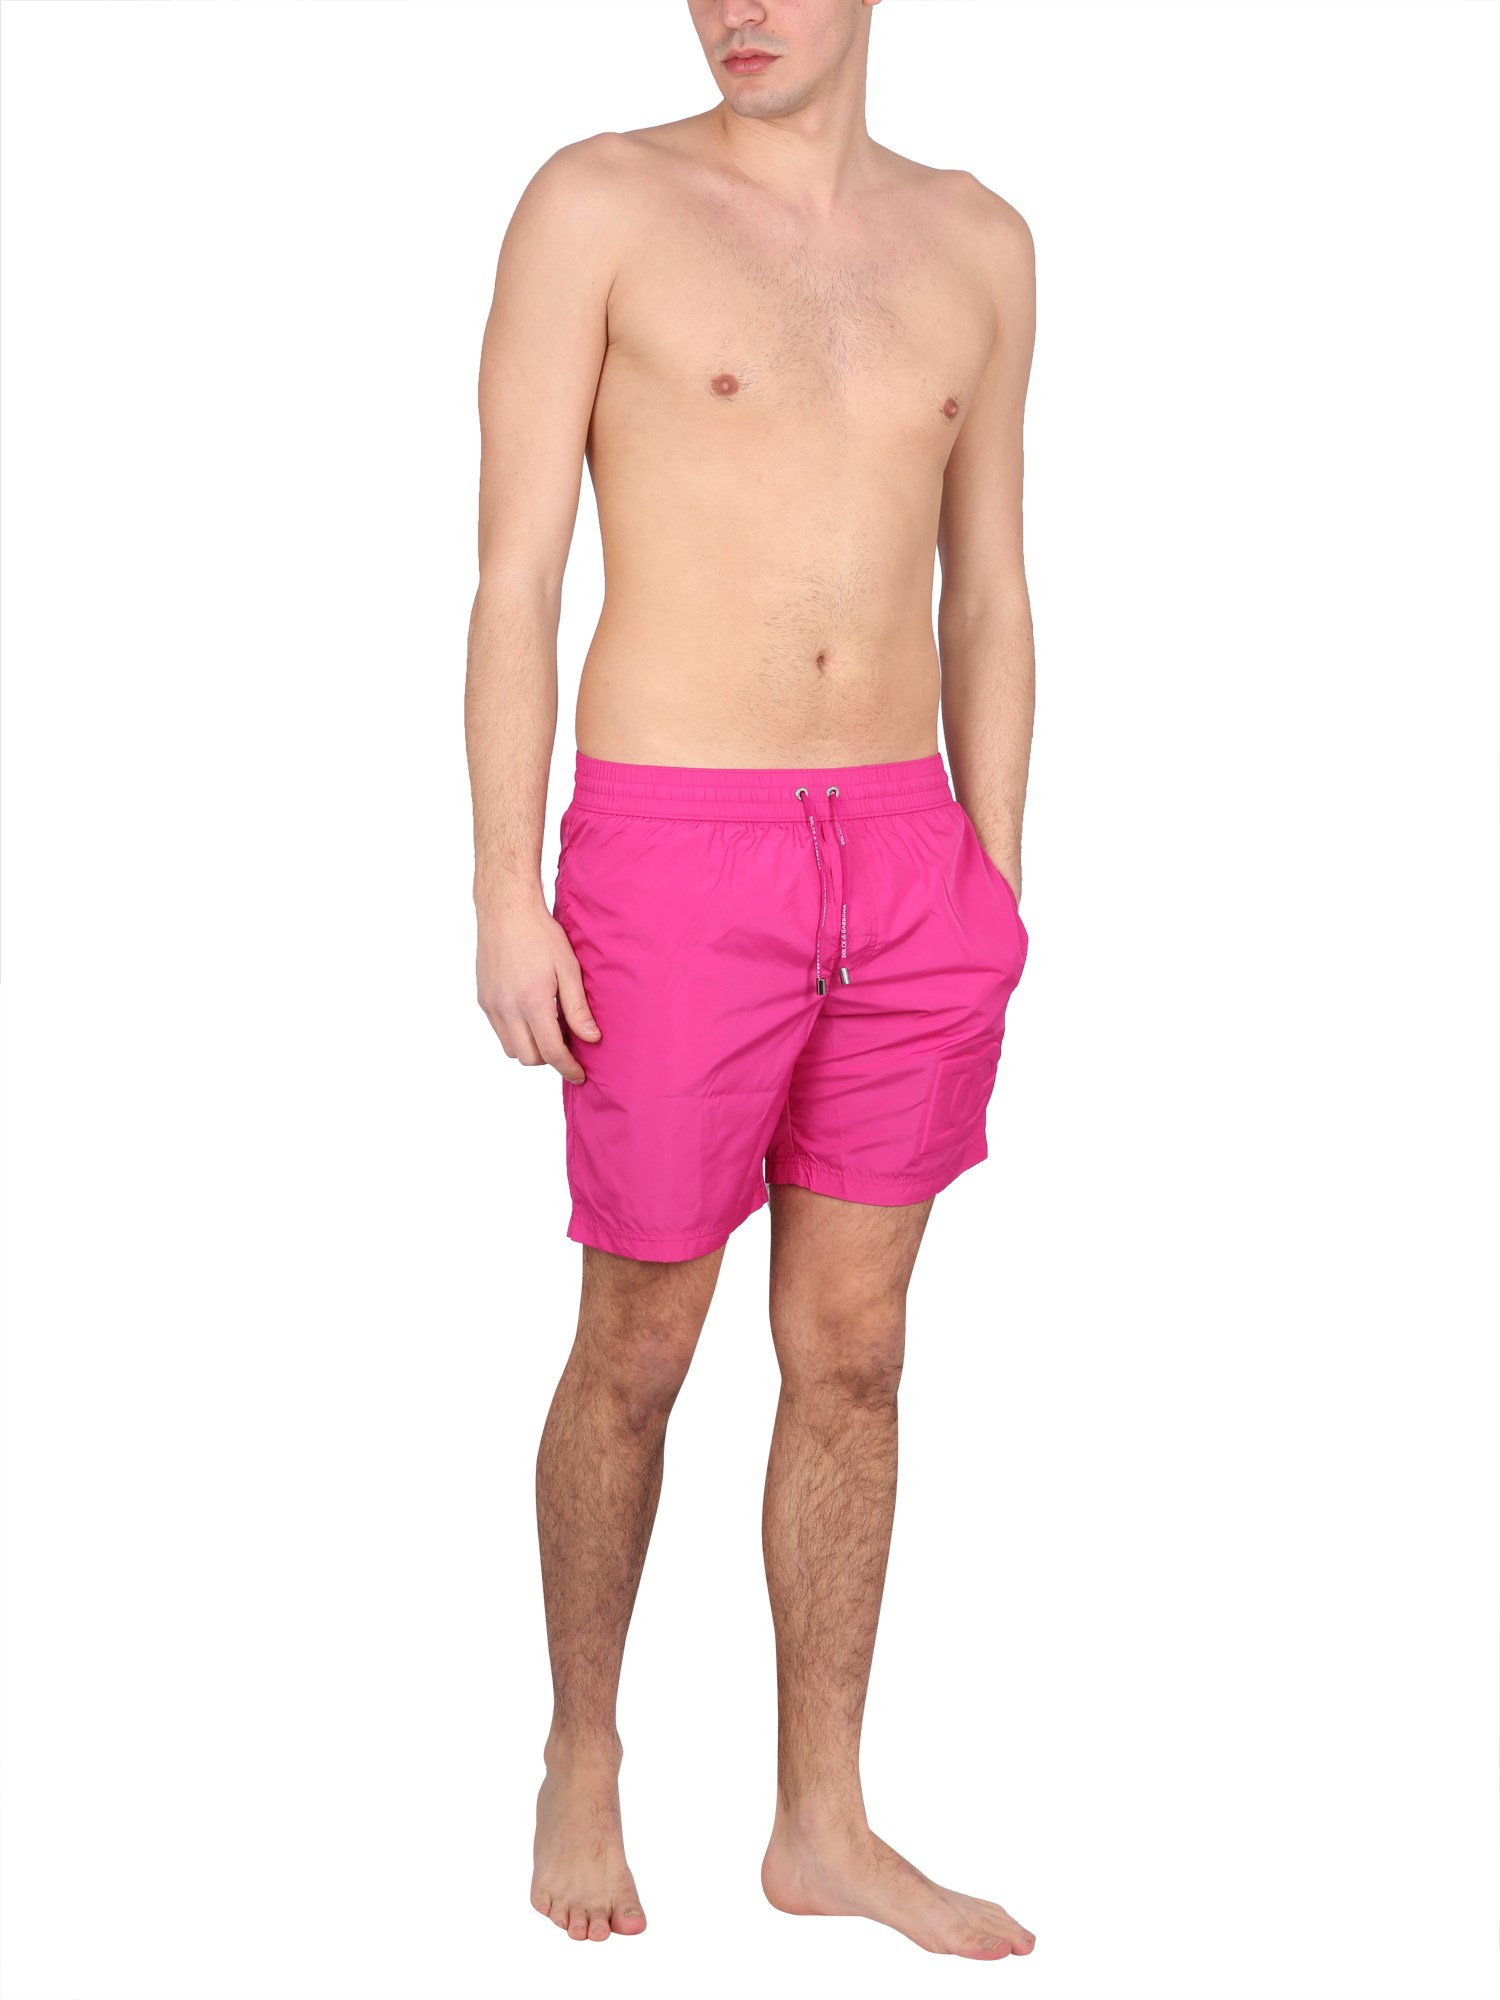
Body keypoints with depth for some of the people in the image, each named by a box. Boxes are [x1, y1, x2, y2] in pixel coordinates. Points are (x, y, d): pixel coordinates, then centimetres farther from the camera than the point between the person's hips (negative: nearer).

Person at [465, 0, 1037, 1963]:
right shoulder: (597, 203, -4)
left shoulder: (977, 242, 10)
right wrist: (504, 898, -11)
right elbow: (515, 572, -6)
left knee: (851, 1355, 9)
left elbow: (987, 598, 13)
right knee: (638, 1351, 6)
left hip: (899, 857, 4)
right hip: (674, 861, -4)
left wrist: (991, 901, 9)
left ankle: (825, 1825, 22)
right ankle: (584, 1760, 29)